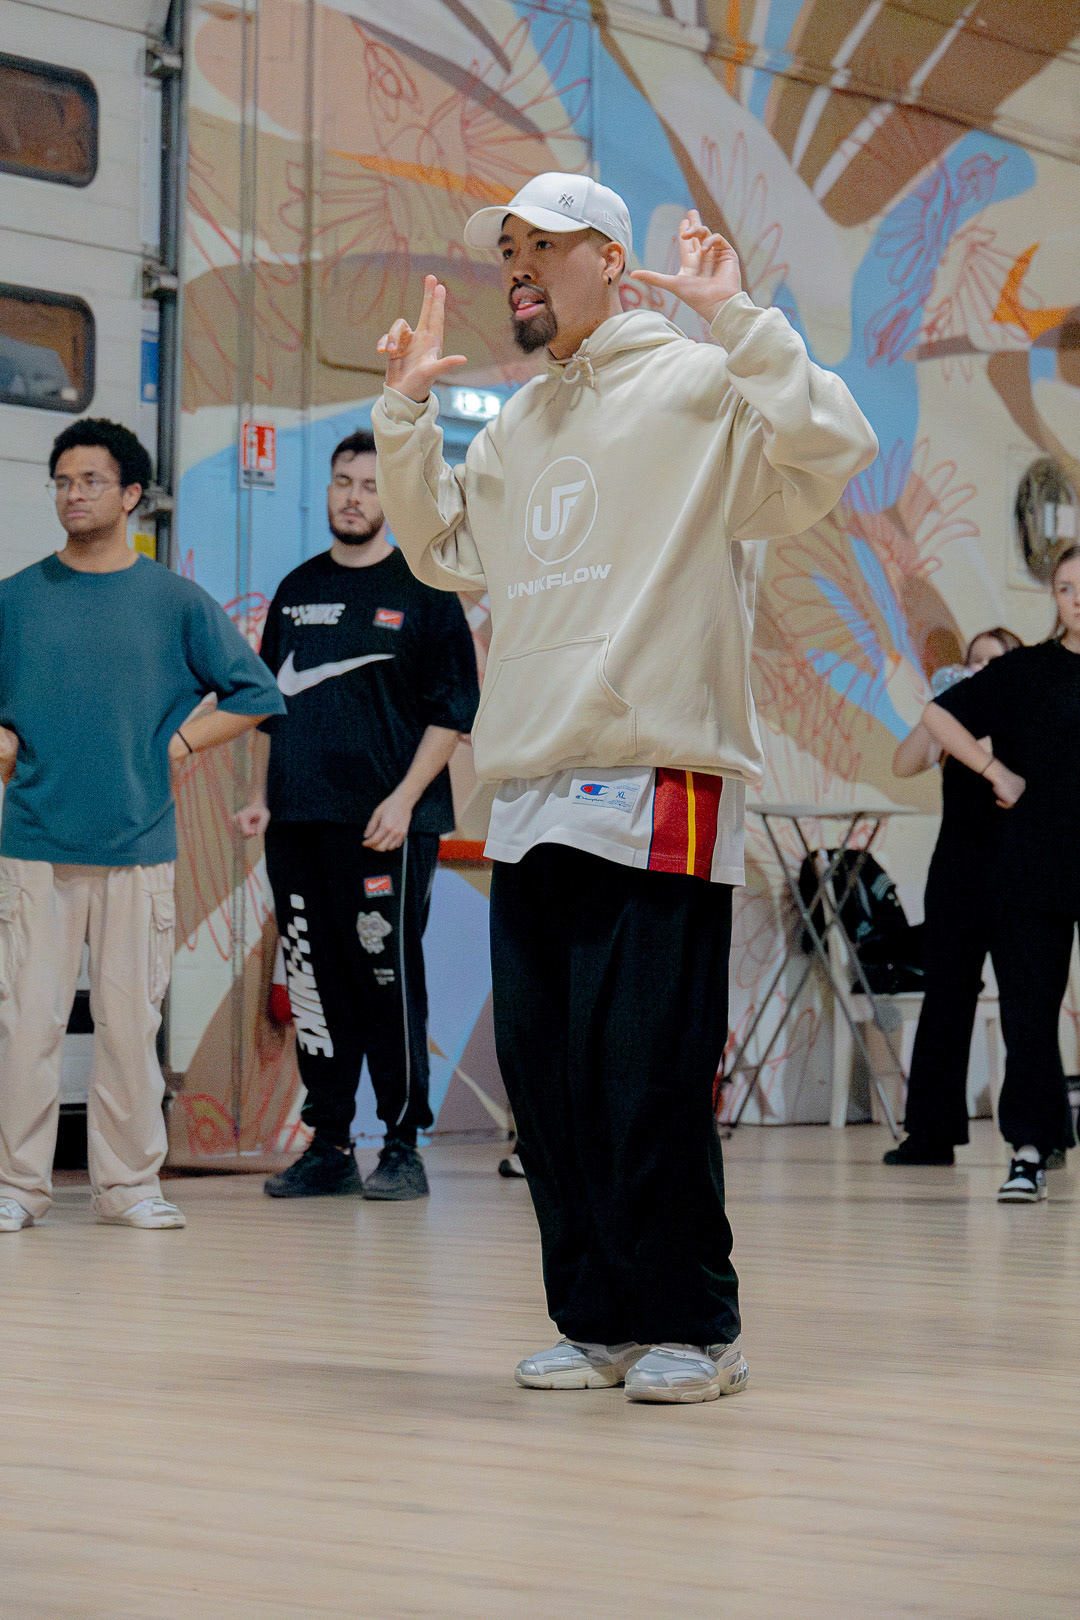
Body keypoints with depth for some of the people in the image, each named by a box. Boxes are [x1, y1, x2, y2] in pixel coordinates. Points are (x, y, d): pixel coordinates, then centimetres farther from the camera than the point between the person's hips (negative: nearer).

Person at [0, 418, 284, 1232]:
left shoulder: (177, 602, 6)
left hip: (139, 847, 0)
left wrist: (176, 745, 2)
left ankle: (130, 1183, 11)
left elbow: (256, 693, 10)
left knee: (131, 1019, 2)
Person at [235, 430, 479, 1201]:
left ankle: (403, 1146, 2)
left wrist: (404, 800, -13)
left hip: (385, 825, -5)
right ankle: (330, 1144, 12)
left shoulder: (422, 590, 0)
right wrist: (262, 796, 11)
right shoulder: (297, 590, 16)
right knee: (314, 983, 5)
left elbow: (454, 709, -4)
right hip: (297, 821, 5)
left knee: (389, 977, -5)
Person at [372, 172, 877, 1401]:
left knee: (647, 1081, -8)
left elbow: (830, 451, -16)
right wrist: (404, 409, 21)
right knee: (544, 1084, 8)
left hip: (656, 799, -8)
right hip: (527, 806, 8)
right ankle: (596, 1321, 18)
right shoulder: (514, 429, 22)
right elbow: (440, 547, 30)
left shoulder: (696, 387, -2)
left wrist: (734, 317, -18)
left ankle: (690, 1326, 4)